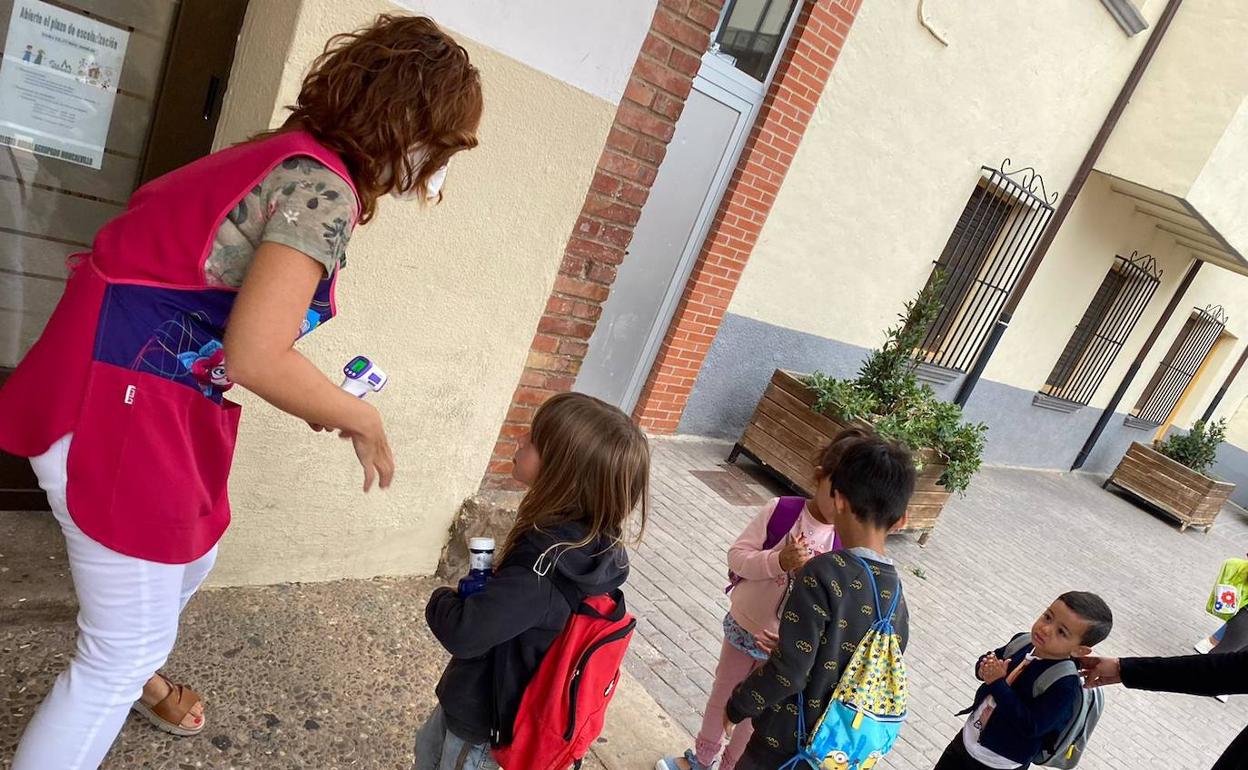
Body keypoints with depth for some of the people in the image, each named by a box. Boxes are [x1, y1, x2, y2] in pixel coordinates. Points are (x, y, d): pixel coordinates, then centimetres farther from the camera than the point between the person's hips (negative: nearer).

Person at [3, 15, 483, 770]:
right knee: (127, 646, 6)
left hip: (160, 398, 10)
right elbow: (255, 357, -28)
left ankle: (130, 675, 58)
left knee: (190, 555, 31)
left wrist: (319, 397, 7)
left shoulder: (296, 160, 8)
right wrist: (362, 420, -13)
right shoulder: (323, 190, -21)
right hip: (120, 408, -10)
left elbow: (237, 326, 7)